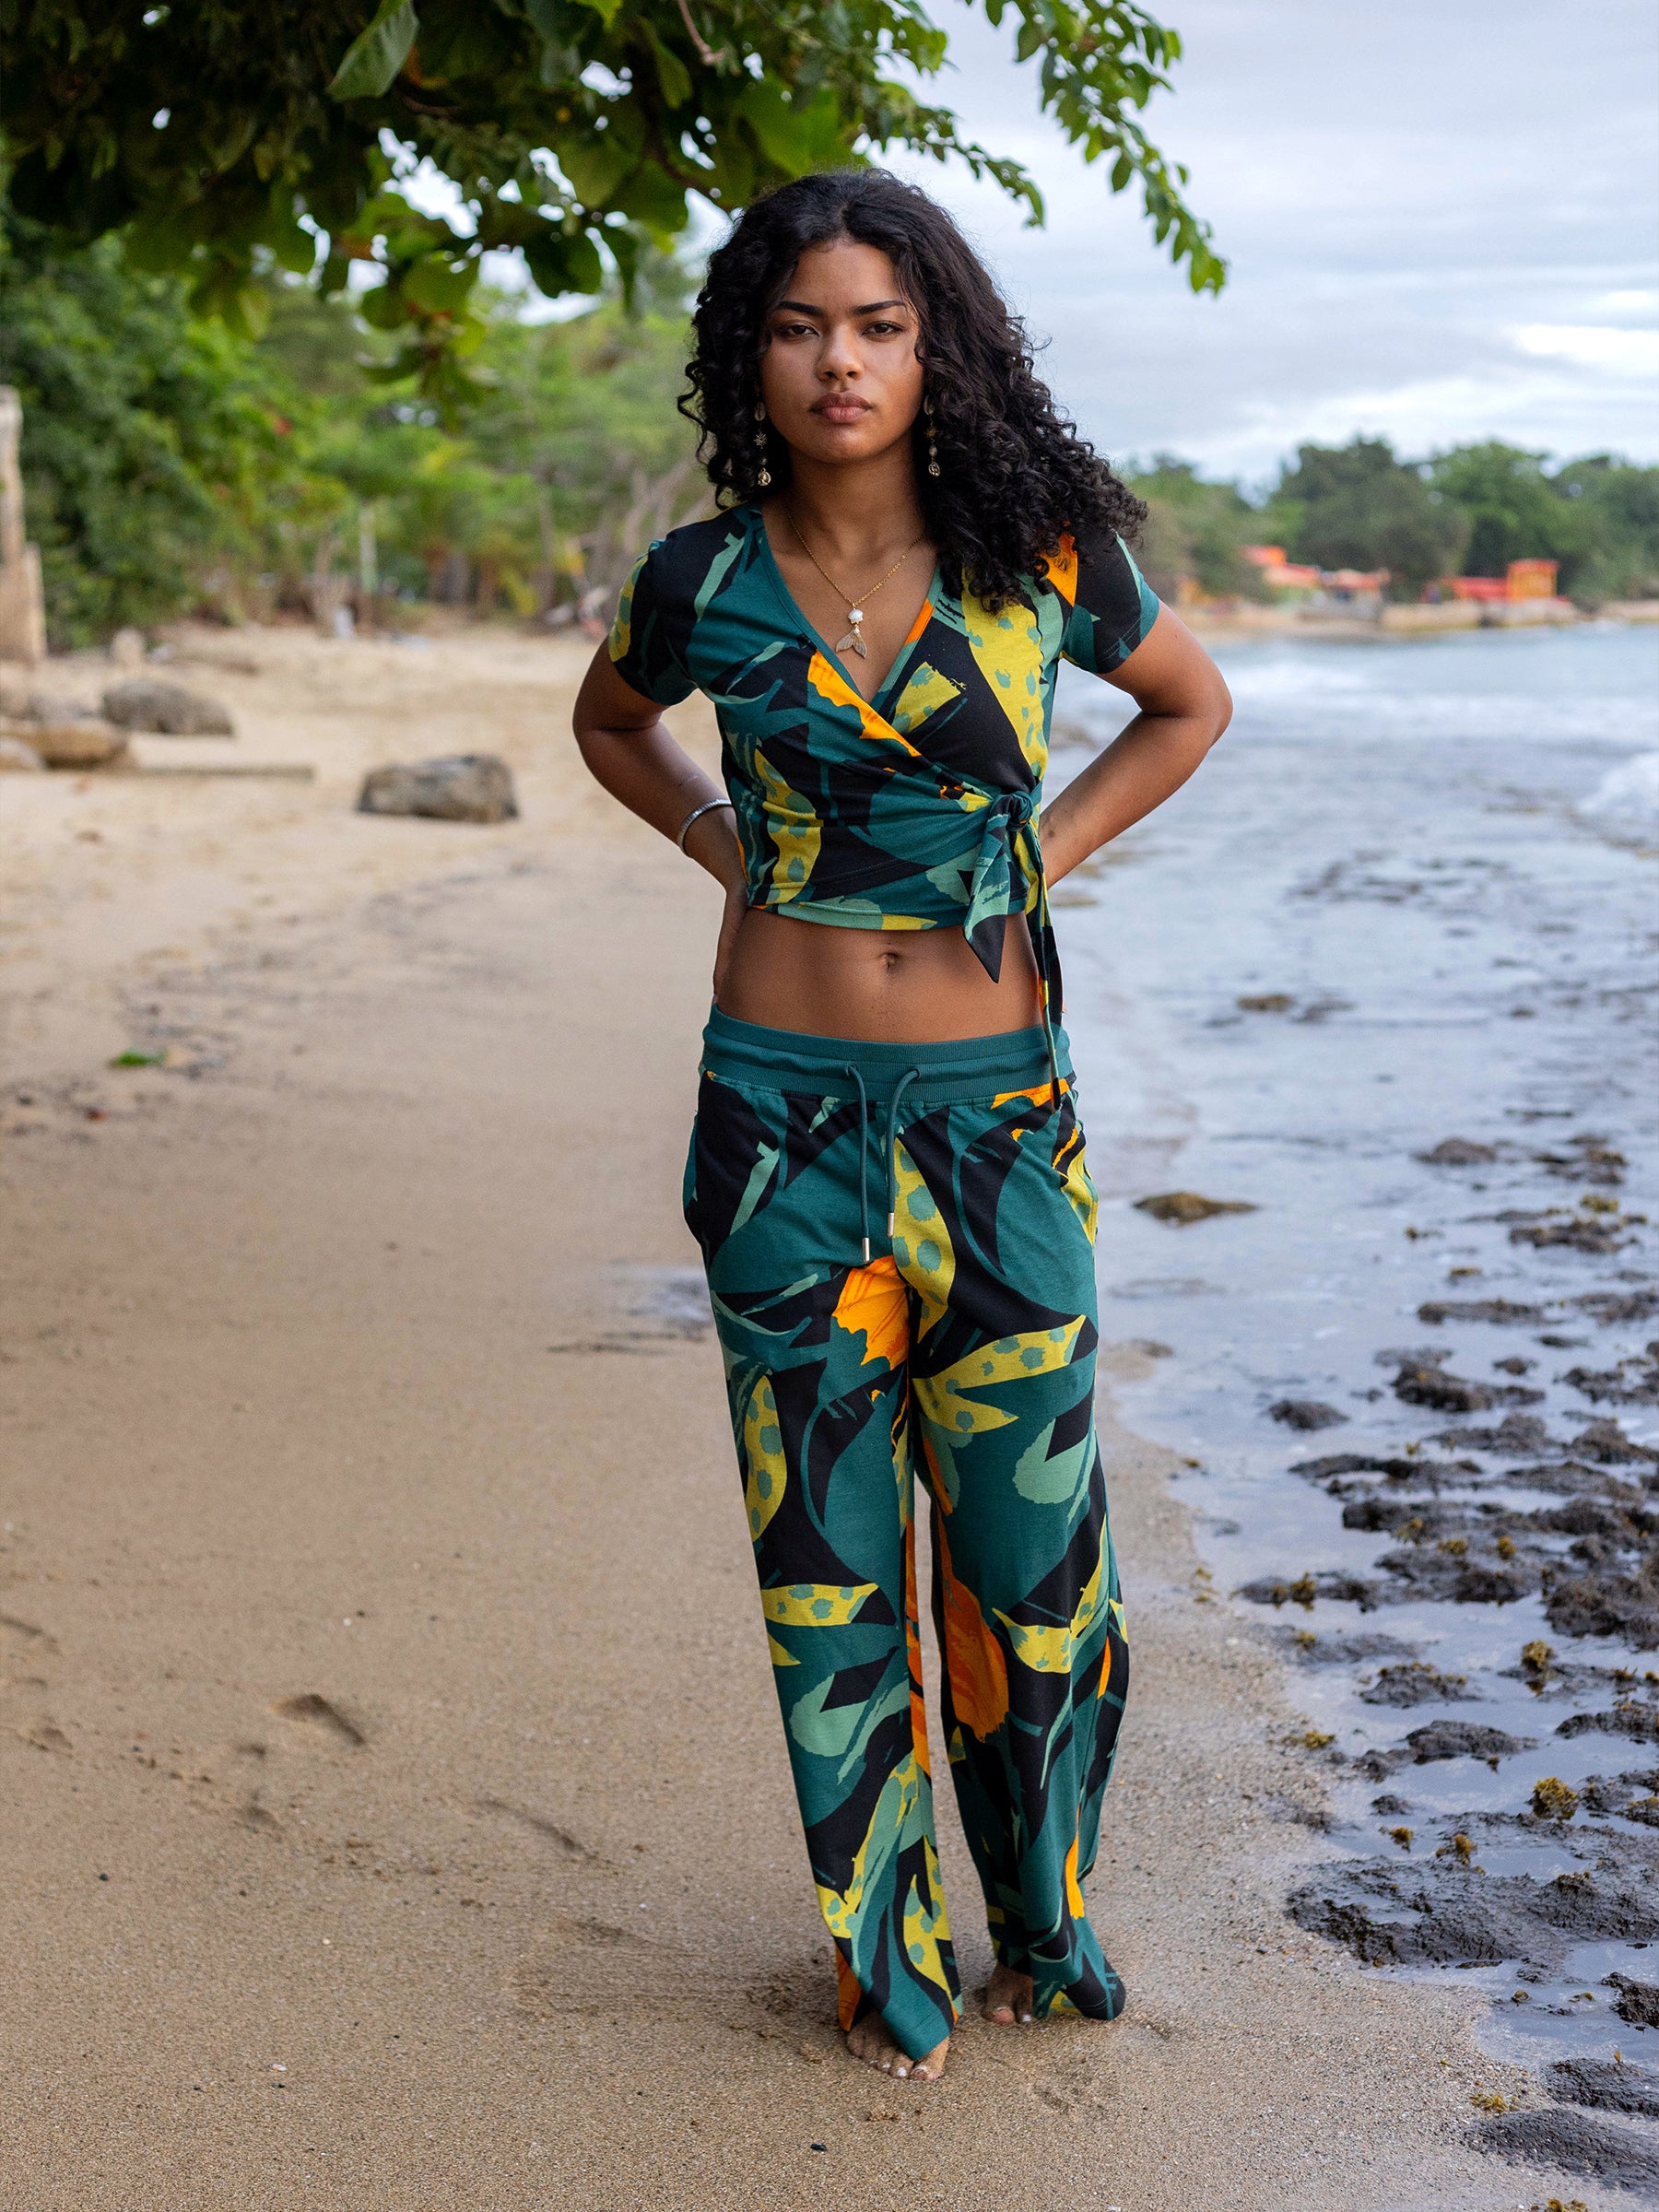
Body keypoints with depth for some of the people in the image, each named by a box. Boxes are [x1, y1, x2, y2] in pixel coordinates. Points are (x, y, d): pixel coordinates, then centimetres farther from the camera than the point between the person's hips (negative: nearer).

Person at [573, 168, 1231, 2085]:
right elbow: (608, 722, 21)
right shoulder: (701, 584, -2)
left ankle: (1042, 1913, 29)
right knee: (830, 1550, 6)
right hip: (785, 1115, 0)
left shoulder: (1033, 557, -3)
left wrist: (1046, 851, 4)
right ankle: (887, 1952, 23)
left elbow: (1190, 704, 16)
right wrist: (724, 846, 6)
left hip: (995, 1109, 0)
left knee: (1029, 1533, 6)